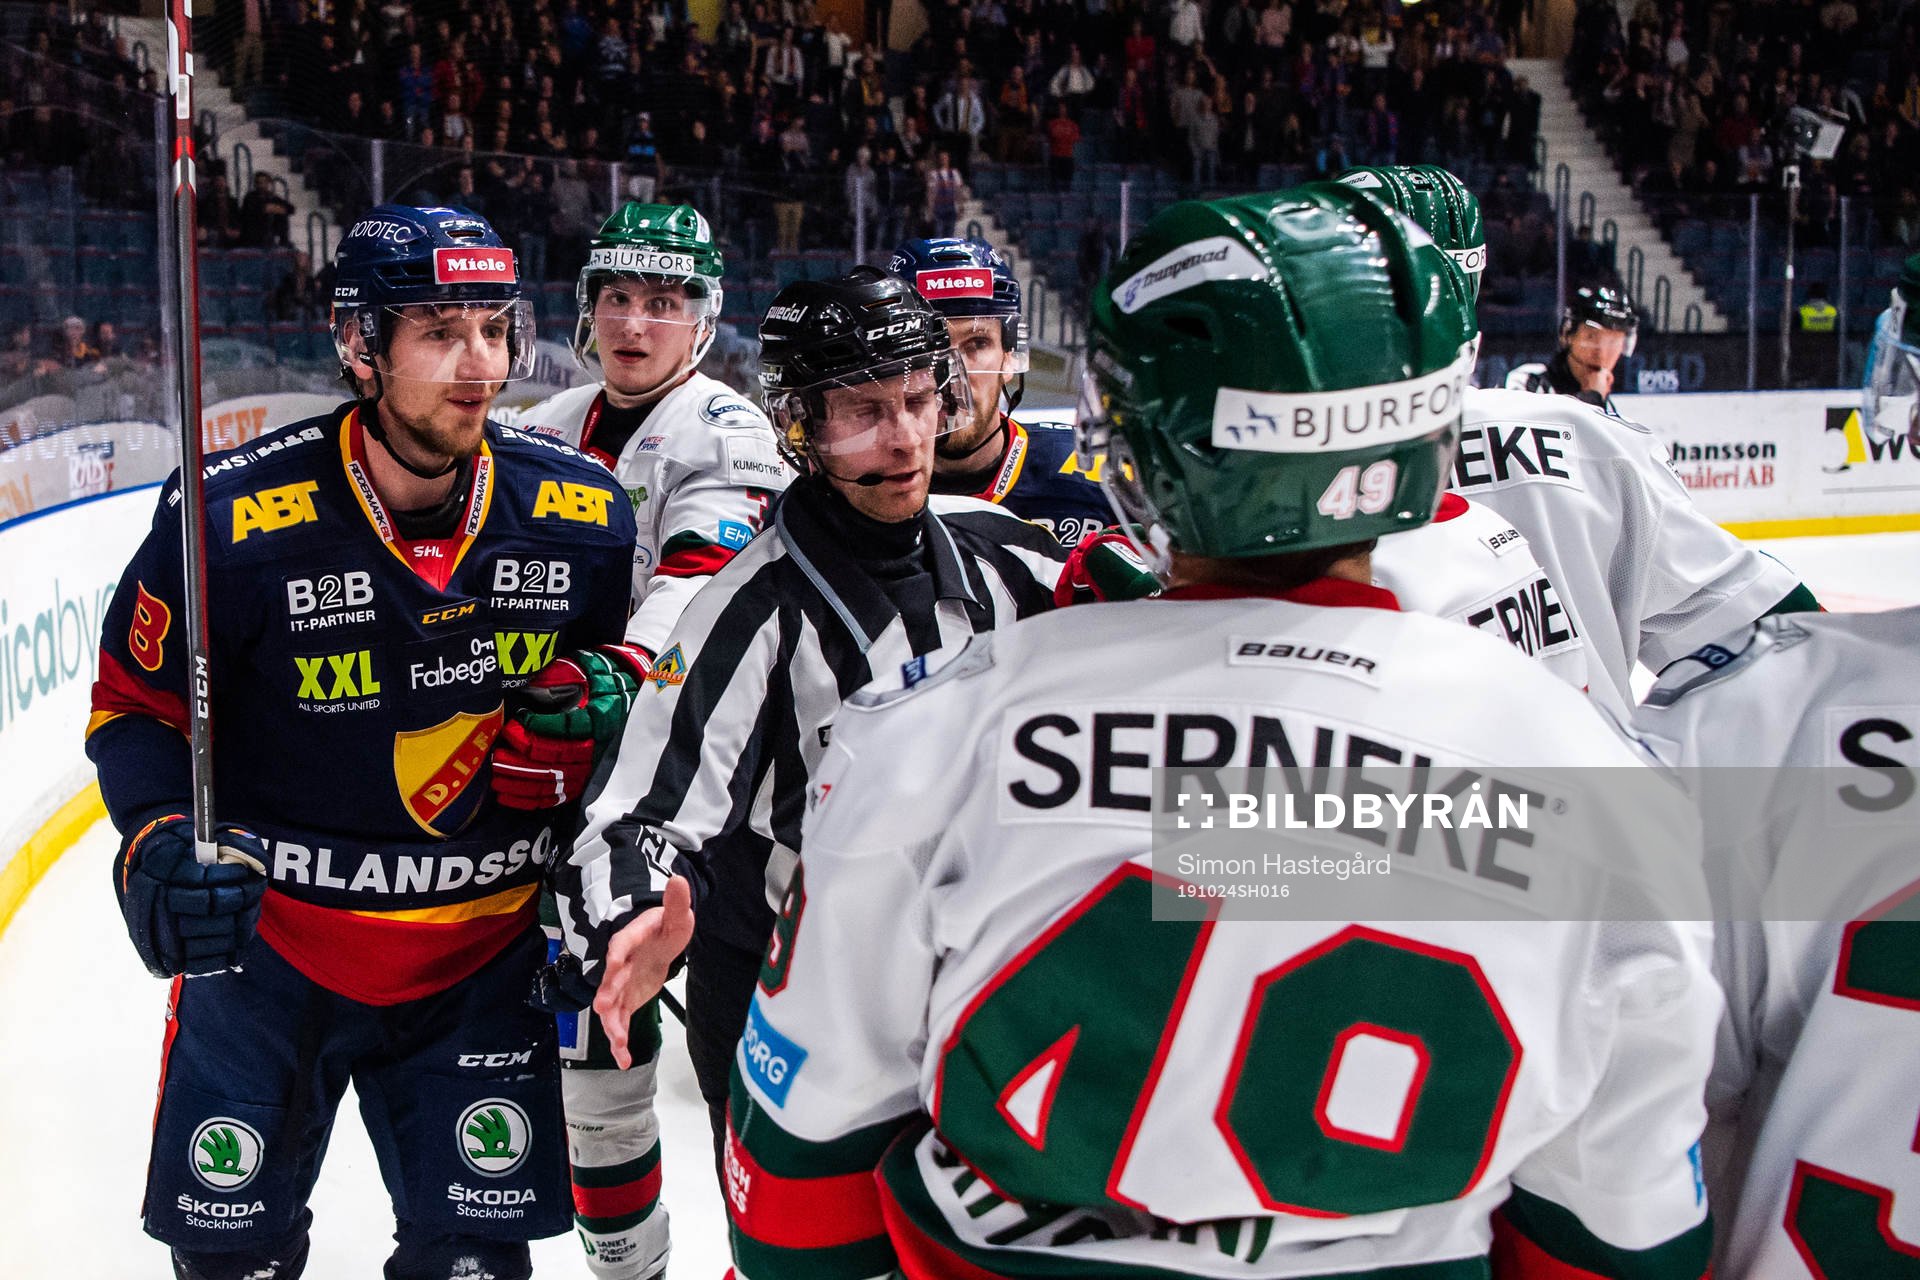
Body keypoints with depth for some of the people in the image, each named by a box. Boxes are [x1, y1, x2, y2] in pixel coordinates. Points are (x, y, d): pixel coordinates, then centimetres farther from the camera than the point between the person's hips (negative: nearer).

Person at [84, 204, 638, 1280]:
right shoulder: (235, 519, -18)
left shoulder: (582, 517, -10)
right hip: (268, 939, -1)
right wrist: (160, 845, -20)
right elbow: (136, 704, -5)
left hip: (483, 952, 2)